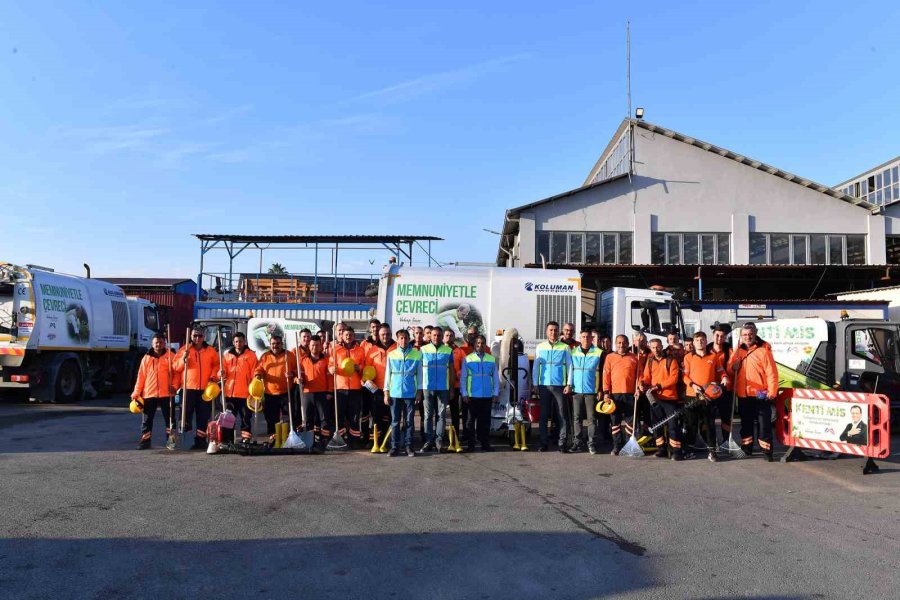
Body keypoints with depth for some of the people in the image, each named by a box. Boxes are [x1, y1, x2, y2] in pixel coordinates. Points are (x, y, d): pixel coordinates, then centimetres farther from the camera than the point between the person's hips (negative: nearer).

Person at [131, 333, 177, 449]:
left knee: (169, 418, 5)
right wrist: (136, 393, 1)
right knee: (147, 419, 6)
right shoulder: (146, 358, 7)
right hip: (149, 394, 2)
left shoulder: (170, 356, 3)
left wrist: (174, 385, -12)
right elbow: (141, 376, 6)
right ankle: (145, 440, 15)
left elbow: (176, 372, 2)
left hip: (166, 394, -1)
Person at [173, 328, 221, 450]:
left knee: (203, 415, 5)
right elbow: (176, 367, 3)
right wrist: (183, 359, -14)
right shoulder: (184, 350, 5)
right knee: (186, 412, -7)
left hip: (205, 388, 1)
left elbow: (216, 364, 14)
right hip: (188, 387, -1)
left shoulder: (210, 351, 7)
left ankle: (201, 440, 13)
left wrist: (213, 375, -3)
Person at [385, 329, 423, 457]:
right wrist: (386, 392, 3)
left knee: (409, 421, 5)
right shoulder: (391, 354, 5)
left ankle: (408, 446, 12)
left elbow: (419, 373, 6)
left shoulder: (417, 354, 2)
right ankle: (395, 447, 8)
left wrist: (419, 391, 2)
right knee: (395, 421, 4)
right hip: (394, 393, 1)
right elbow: (388, 374, 7)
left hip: (410, 393, 0)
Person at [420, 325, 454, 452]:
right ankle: (429, 441, 8)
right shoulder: (423, 349, 4)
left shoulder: (449, 351, 6)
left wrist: (452, 389, 5)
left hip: (443, 388, 0)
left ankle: (439, 440, 5)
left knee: (441, 415, 1)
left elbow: (451, 370, 9)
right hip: (427, 388, 0)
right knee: (428, 415, 4)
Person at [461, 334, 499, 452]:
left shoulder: (492, 360, 7)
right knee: (471, 420, 4)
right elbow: (463, 378, 2)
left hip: (487, 396, 1)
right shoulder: (467, 359, 3)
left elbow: (496, 378, 9)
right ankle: (471, 445, 11)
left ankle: (485, 444, 13)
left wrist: (495, 393, 3)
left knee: (485, 421, 6)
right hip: (472, 396, -1)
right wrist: (464, 394, -3)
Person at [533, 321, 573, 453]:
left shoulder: (565, 348, 3)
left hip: (560, 386, -1)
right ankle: (544, 443, 12)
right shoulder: (540, 347, 7)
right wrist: (535, 384, 3)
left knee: (562, 415, 0)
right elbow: (535, 367, 8)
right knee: (543, 415, 5)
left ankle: (562, 443, 7)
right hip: (543, 386, 1)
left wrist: (569, 384, -3)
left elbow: (569, 366, 3)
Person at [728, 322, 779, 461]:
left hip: (760, 395, -5)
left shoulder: (763, 350, -7)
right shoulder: (738, 351, 11)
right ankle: (746, 448, 26)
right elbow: (730, 370, 16)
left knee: (764, 424, -1)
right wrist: (733, 367, -7)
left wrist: (772, 391, -16)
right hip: (743, 395, 5)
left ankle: (766, 450, 6)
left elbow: (772, 373, -11)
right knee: (746, 423, 15)